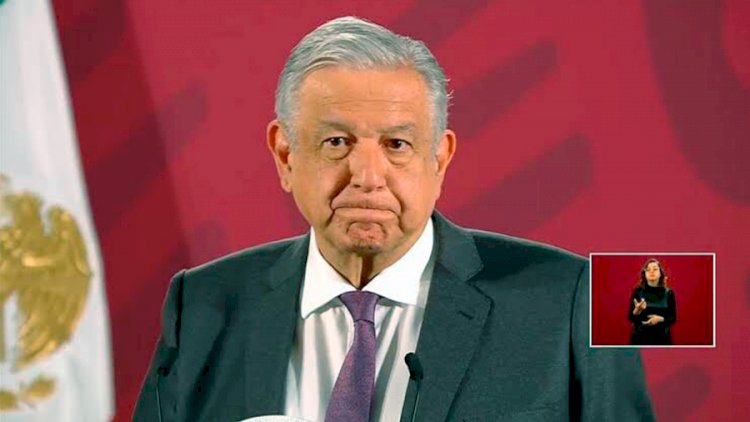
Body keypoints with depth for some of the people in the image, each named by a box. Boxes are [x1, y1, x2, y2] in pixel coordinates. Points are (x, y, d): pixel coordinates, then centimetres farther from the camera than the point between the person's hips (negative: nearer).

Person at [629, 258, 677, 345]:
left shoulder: (668, 293, 2)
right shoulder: (638, 292, 1)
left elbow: (673, 318, 4)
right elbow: (631, 317, 0)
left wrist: (660, 319, -16)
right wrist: (637, 310, -22)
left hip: (661, 339, 1)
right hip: (640, 338, -1)